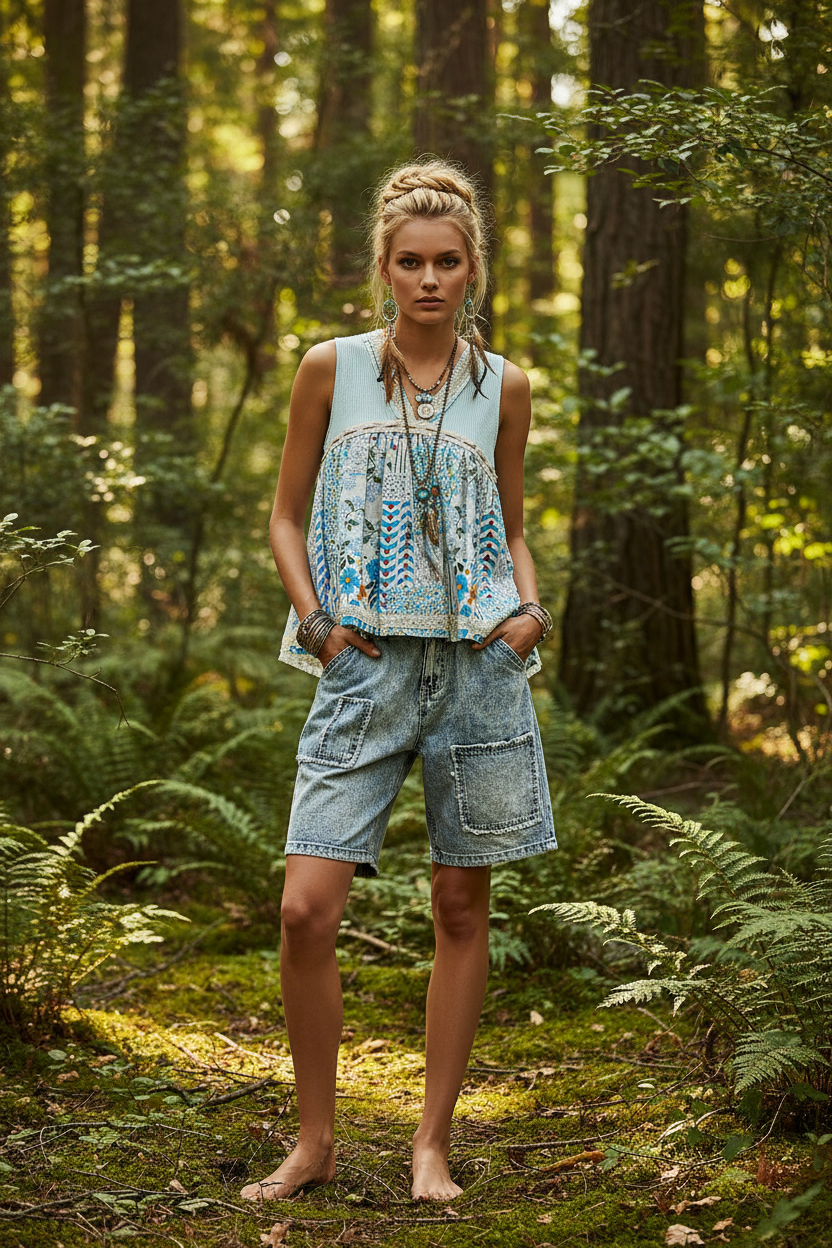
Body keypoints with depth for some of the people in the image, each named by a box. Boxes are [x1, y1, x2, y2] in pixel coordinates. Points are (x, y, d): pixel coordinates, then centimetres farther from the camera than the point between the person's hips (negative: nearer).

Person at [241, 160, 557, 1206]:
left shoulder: (501, 385, 8)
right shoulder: (332, 369, 5)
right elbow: (287, 517, 10)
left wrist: (531, 608, -1)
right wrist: (316, 618, -5)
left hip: (477, 664, 1)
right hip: (365, 669, -1)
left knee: (461, 907, 6)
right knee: (306, 911, -9)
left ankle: (433, 1142, 17)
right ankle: (315, 1139, 10)